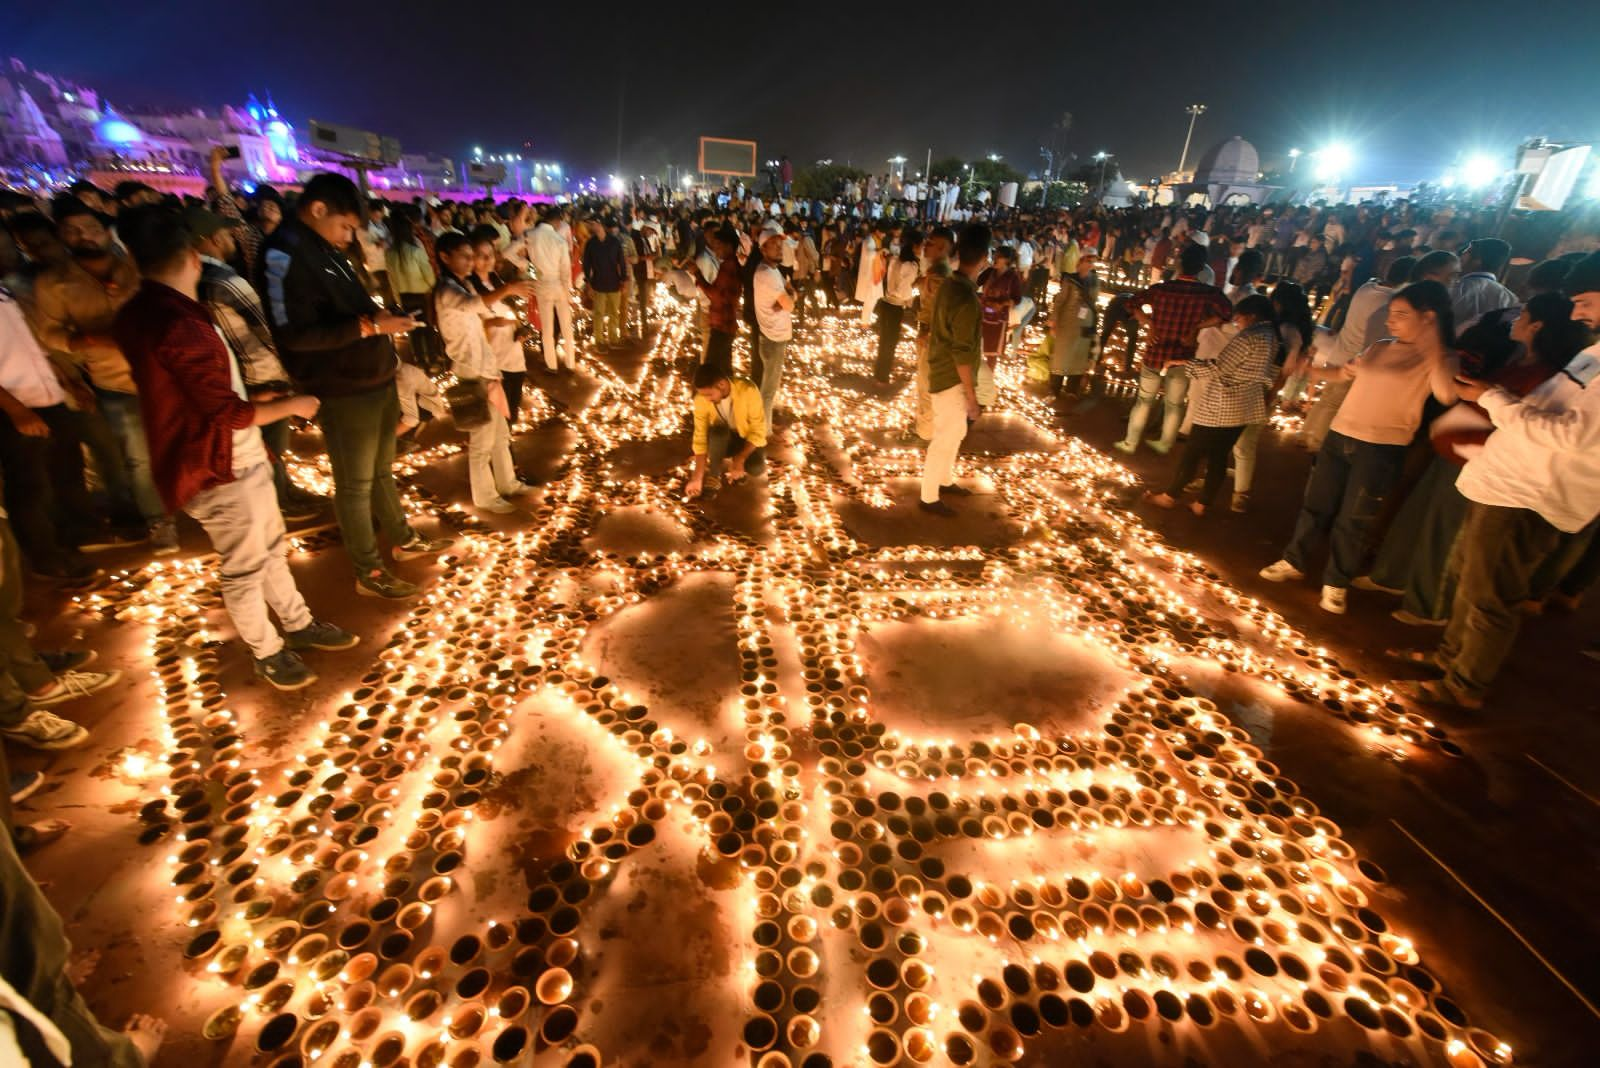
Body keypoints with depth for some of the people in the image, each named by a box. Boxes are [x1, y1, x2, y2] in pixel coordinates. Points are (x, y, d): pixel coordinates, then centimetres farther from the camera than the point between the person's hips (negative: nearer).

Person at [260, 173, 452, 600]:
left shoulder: (326, 248, 13)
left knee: (382, 471, 22)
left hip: (376, 379, 9)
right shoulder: (285, 254, -16)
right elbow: (294, 333, -24)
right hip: (343, 391, -9)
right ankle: (369, 572, 14)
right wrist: (368, 325, -26)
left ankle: (404, 539, 38)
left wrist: (382, 321, 7)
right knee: (355, 485, 2)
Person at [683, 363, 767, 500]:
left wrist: (740, 459, -34)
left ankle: (733, 461, 5)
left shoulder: (748, 391, -30)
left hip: (747, 438, -1)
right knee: (718, 431, -36)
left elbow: (758, 431, -23)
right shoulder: (701, 399, -22)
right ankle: (713, 476, -12)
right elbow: (700, 438, -19)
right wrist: (697, 478, -22)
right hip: (721, 440, 1)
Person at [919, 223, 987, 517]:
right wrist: (972, 396, -18)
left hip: (943, 372, 9)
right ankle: (929, 498, 16)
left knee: (954, 432, 23)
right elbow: (962, 355, -24)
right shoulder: (967, 299, -26)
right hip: (952, 379, -9)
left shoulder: (950, 285, 1)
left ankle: (945, 480, 40)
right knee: (945, 439, 3)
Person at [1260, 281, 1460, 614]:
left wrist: (1433, 349, -26)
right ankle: (1293, 562, 29)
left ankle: (1335, 583, 19)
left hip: (1382, 449, -5)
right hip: (1339, 436, 5)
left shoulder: (1439, 359, -7)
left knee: (1352, 521, 3)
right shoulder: (1380, 348, 10)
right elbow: (1346, 371, 27)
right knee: (1316, 506, 13)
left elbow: (1447, 395, -26)